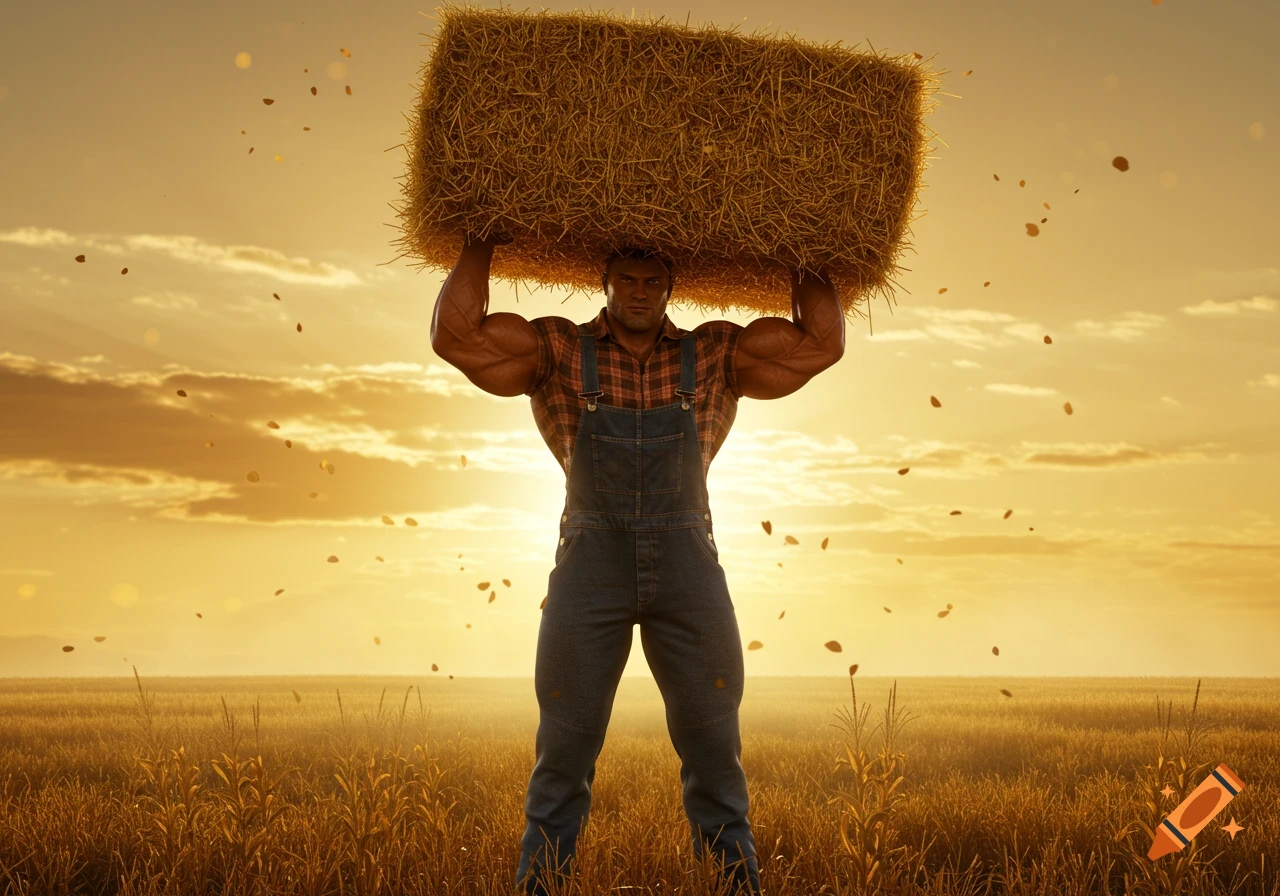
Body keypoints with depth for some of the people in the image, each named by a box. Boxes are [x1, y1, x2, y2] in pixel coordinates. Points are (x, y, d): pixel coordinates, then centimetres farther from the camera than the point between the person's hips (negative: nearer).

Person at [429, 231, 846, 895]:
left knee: (712, 740, 1)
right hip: (591, 562, -1)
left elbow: (820, 343, 9)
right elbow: (455, 335, 0)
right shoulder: (559, 351, 9)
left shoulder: (716, 355, 13)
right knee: (566, 741, -1)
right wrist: (481, 246, 4)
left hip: (687, 563, 1)